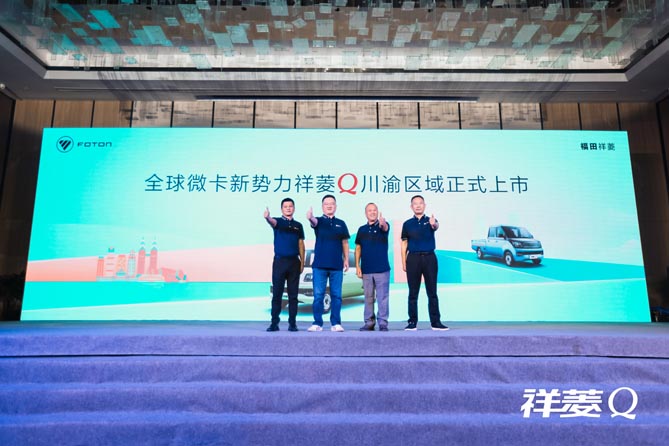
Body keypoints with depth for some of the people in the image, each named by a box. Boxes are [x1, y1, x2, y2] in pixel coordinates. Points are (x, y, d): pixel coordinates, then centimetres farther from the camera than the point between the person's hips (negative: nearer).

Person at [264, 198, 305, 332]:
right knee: (277, 294, 0)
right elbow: (272, 222, -22)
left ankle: (292, 323, 11)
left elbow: (301, 244, 12)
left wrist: (302, 262, 4)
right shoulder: (278, 221, 3)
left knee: (293, 294, 5)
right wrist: (267, 218, -47)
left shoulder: (298, 225, 12)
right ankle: (274, 323, 6)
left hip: (294, 262, 2)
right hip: (280, 261, -2)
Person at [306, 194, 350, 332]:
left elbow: (345, 243, 14)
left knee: (336, 295, 3)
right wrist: (310, 218, -45)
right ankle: (317, 323, 8)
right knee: (318, 295, 0)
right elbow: (314, 222, -21)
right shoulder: (319, 221, 4)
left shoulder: (341, 223, 11)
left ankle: (336, 323, 11)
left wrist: (346, 259, 5)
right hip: (320, 265, -1)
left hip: (337, 265, 2)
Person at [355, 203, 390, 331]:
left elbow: (385, 228, -25)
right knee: (368, 297, 9)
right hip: (366, 270, 3)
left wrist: (382, 223, -50)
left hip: (382, 269, -3)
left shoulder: (383, 226, 0)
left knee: (382, 297, -1)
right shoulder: (362, 229, 10)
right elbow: (358, 248, 11)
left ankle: (383, 323, 5)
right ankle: (369, 322, 17)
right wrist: (357, 266, 3)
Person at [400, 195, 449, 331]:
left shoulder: (430, 220, 5)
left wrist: (434, 224, -45)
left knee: (432, 292, 3)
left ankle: (436, 322, 9)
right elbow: (404, 244, 8)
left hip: (429, 258, -1)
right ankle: (412, 322, 12)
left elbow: (436, 226, -20)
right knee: (413, 293, 5)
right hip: (413, 258, 1)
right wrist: (404, 263, 2)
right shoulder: (407, 224, 8)